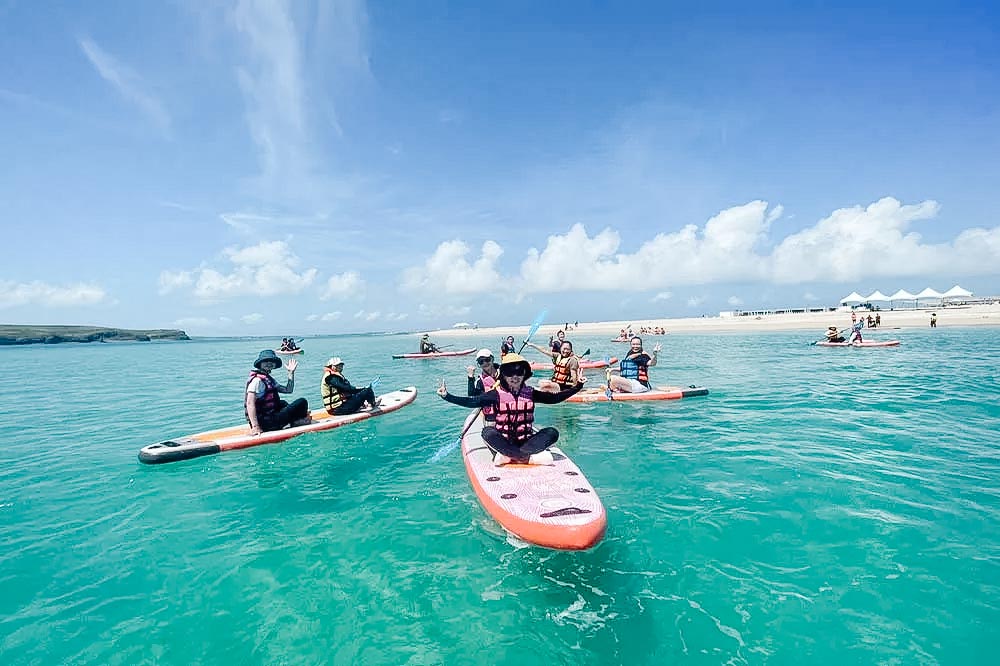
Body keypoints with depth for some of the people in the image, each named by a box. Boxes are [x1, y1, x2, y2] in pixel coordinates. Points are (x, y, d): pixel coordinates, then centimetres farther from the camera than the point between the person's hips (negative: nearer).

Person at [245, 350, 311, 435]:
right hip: (267, 422, -11)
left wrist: (291, 373, 11)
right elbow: (250, 403, -24)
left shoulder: (269, 379, 16)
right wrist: (255, 427, -31)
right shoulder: (257, 380, -14)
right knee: (302, 402, -11)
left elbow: (288, 390, 18)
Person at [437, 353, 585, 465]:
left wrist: (577, 387, 1)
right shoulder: (497, 394, -5)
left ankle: (508, 456, -32)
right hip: (502, 442, -2)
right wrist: (447, 396, -21)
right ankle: (530, 457, -34)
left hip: (525, 440, 2)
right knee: (488, 432, -32)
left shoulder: (530, 393, 3)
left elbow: (554, 398, 7)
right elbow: (472, 402, -11)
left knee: (552, 432, -20)